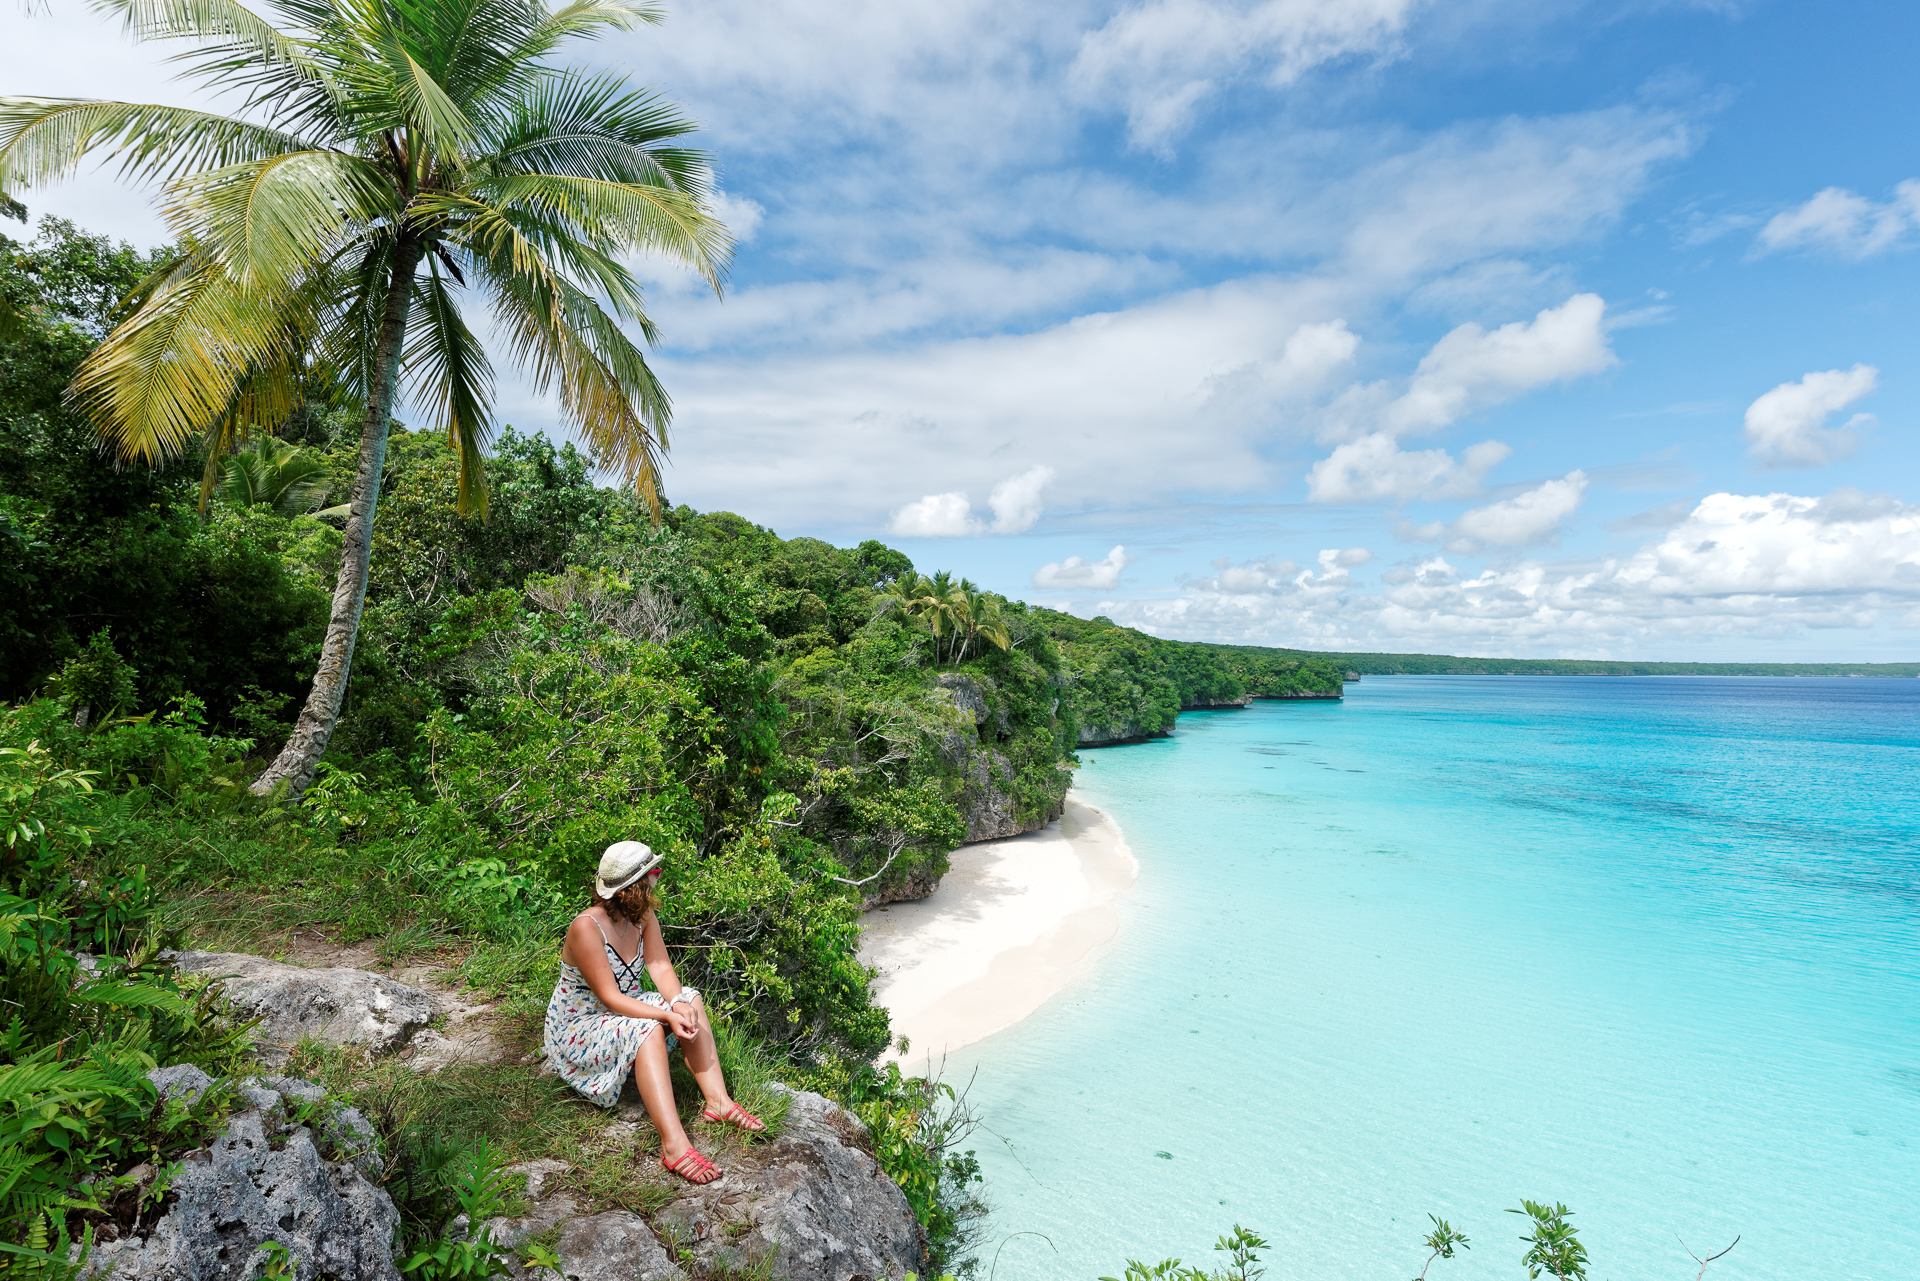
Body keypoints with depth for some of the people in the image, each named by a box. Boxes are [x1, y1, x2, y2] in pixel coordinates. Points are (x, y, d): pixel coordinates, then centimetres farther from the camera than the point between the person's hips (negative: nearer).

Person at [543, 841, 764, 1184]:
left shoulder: (642, 915, -6)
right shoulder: (586, 928, -29)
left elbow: (660, 966, -8)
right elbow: (610, 998, -30)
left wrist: (678, 1003, -27)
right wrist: (667, 1016, -35)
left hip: (624, 1011, 8)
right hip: (578, 1027, -8)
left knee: (690, 1000, -12)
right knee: (647, 1030, -34)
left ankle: (717, 1100, -13)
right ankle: (673, 1144, -40)